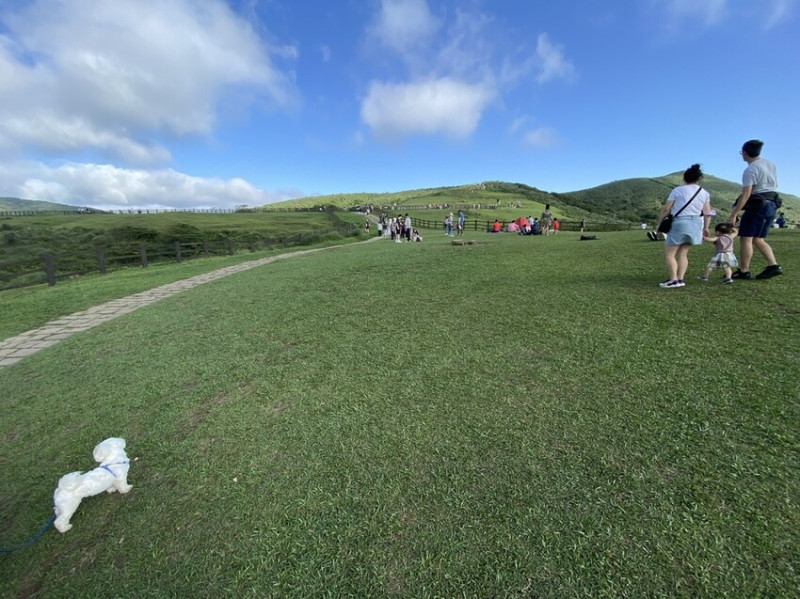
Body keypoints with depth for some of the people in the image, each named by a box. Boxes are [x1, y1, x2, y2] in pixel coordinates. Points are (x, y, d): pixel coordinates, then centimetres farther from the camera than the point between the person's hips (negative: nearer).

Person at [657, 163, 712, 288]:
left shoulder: (677, 190, -2)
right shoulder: (704, 193, 12)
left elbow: (666, 209, -5)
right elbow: (707, 213, 10)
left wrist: (659, 222, 6)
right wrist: (705, 228, 19)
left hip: (680, 223, -6)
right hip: (696, 224, 6)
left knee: (669, 253, -1)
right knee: (682, 253, 11)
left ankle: (673, 280, -9)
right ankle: (680, 279, 6)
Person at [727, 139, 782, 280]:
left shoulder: (750, 170, -13)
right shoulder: (770, 164, 15)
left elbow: (746, 194, -20)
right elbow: (773, 186, 21)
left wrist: (733, 214, -21)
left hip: (757, 206, -9)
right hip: (772, 206, 9)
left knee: (745, 238, -6)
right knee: (758, 240, 12)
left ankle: (743, 271, -7)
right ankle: (773, 266, 2)